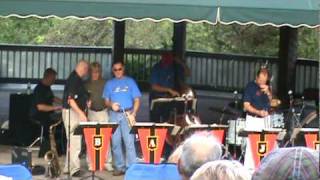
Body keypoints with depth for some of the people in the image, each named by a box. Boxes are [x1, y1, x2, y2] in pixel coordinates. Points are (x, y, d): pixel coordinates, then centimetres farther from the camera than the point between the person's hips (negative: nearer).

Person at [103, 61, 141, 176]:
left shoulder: (130, 82, 6)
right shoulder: (109, 83, 12)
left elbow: (137, 100, 3)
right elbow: (106, 101, 13)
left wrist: (133, 114, -10)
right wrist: (111, 105, -10)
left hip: (127, 114, -3)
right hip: (114, 115, 3)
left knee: (129, 141, -10)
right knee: (115, 142, 2)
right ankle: (119, 167, 8)